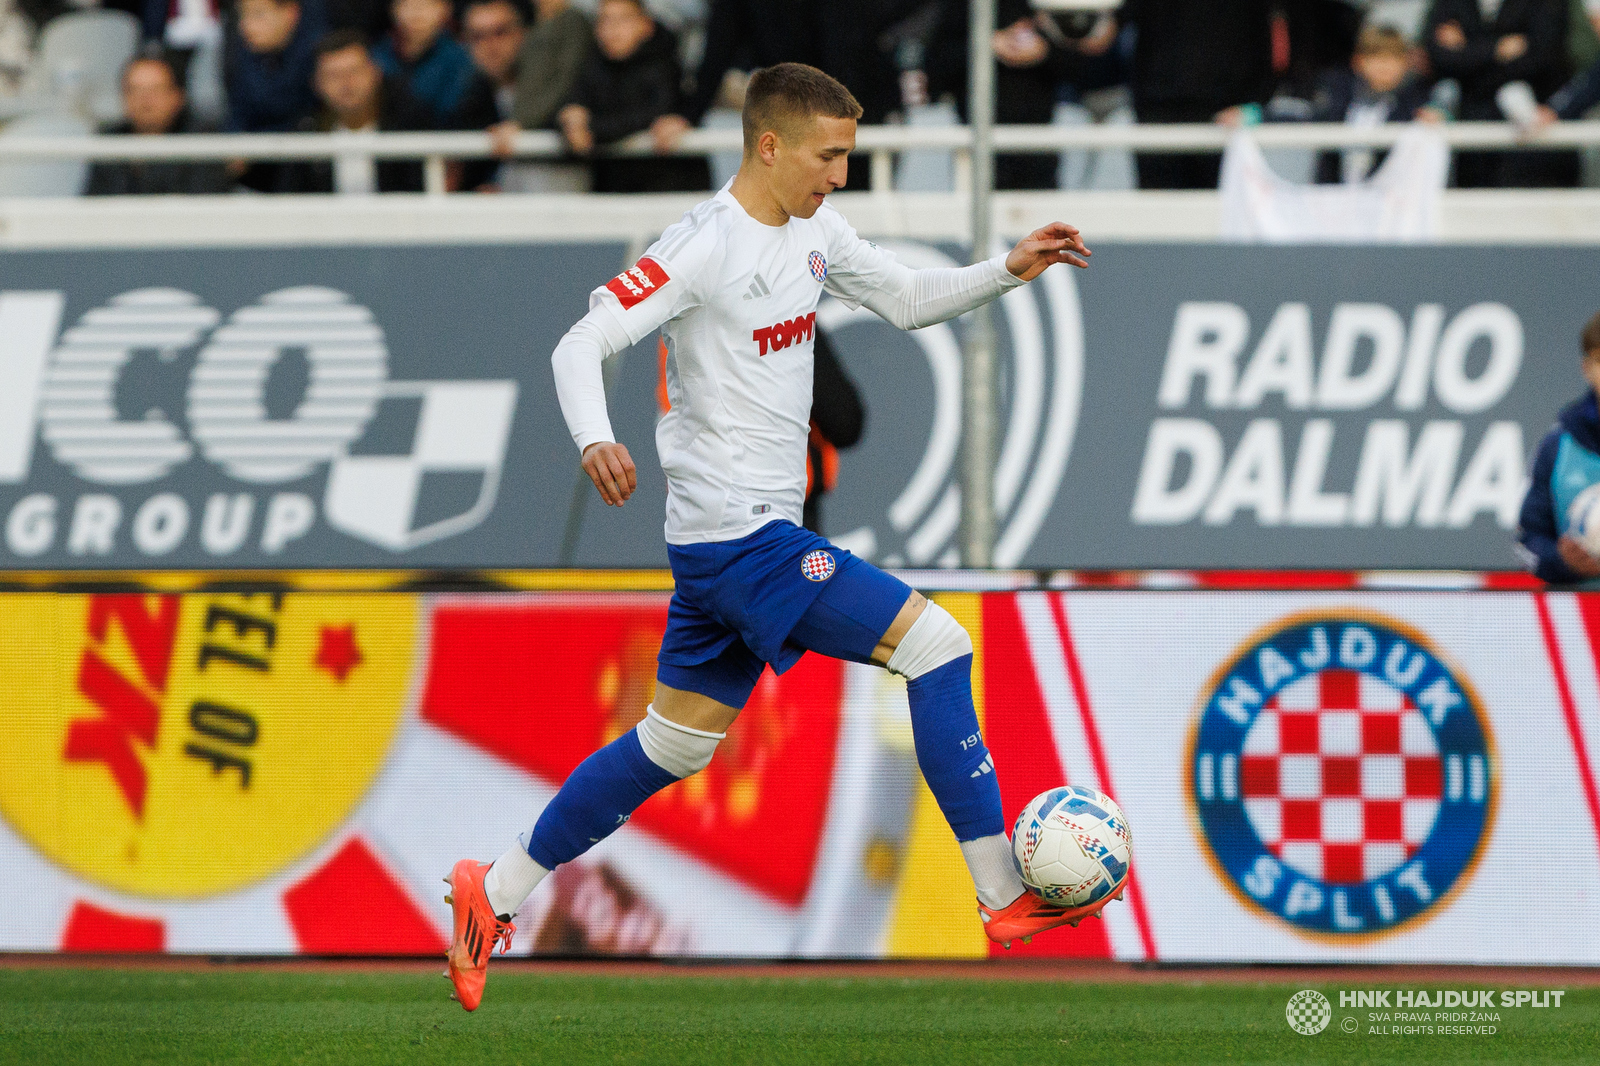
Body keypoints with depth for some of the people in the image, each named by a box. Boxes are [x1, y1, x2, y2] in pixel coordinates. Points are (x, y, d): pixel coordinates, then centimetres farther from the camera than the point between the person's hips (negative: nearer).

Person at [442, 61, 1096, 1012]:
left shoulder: (815, 232, 10)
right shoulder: (705, 247, -16)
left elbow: (908, 300, 21)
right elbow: (581, 344, -19)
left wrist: (1010, 271, 6)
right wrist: (596, 439, -37)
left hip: (757, 533, 10)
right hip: (738, 536, -10)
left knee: (675, 745, 16)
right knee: (935, 642, -14)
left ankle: (494, 895, 24)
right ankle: (1005, 900, -11)